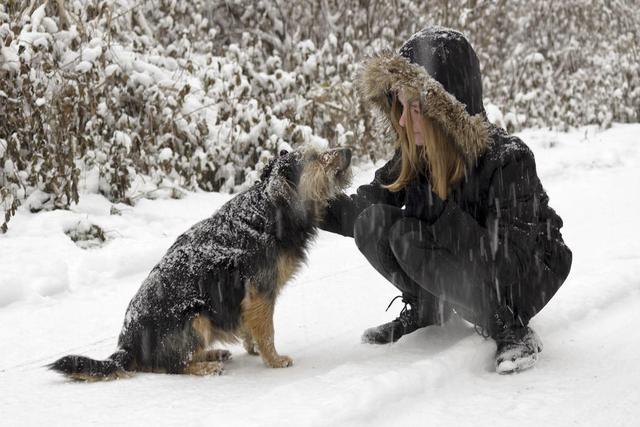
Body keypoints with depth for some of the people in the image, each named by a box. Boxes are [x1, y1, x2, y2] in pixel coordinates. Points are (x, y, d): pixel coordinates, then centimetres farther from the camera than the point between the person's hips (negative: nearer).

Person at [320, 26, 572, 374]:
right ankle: (426, 309, 7)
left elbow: (508, 265, -32)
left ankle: (511, 331, -16)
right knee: (372, 224, -17)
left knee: (409, 239, -30)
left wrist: (439, 209, -34)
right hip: (466, 271, 6)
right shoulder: (416, 152, -9)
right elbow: (363, 209, -5)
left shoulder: (507, 160, -28)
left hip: (526, 278, -6)